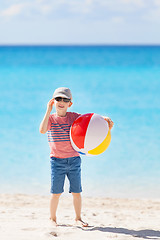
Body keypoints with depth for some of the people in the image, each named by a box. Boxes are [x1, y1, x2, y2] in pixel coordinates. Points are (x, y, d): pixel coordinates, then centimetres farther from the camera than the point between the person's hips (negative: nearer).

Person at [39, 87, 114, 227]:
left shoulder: (74, 117, 2)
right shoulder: (50, 118, -2)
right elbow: (42, 130, -22)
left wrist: (105, 119, -28)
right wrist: (49, 111, -25)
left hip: (74, 159, 2)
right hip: (57, 160, -2)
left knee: (76, 191, 5)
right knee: (56, 192, 1)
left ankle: (78, 218, 21)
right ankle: (53, 218, 20)